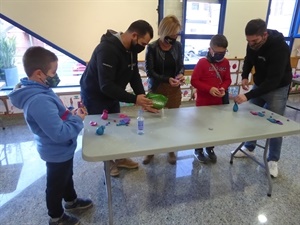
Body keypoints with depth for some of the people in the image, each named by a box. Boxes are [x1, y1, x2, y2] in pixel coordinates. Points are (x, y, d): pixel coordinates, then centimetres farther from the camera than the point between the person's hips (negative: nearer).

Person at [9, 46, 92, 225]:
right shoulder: (39, 101, -35)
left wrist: (71, 114, -2)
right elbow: (60, 133, -35)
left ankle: (71, 201, 55)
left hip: (62, 150, 9)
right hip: (58, 152, -9)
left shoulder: (40, 91, -2)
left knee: (67, 177, 30)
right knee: (56, 185, 16)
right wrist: (78, 119, -22)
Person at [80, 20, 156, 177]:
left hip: (112, 94, 8)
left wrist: (144, 98, -15)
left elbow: (135, 76, -1)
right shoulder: (107, 49, -33)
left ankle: (119, 158, 31)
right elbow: (106, 86, -37)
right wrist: (134, 99, -38)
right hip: (94, 95, -8)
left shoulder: (131, 49, -5)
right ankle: (108, 162, 25)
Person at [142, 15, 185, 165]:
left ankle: (171, 150, 32)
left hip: (174, 90, 4)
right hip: (157, 89, -3)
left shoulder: (177, 46, 1)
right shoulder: (152, 47, -11)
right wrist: (167, 79, -26)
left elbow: (181, 65, 8)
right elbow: (149, 71, -14)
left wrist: (180, 75, -15)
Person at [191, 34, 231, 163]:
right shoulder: (202, 62, -13)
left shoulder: (225, 62, 3)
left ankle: (210, 149, 37)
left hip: (218, 102, 5)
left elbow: (227, 79, 9)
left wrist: (223, 88, -13)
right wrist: (209, 89, -24)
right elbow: (194, 80, -15)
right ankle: (198, 150, 28)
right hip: (203, 102, -5)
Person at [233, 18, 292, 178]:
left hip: (277, 88, -6)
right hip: (259, 84, 6)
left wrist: (248, 96, -45)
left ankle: (273, 160, 16)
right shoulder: (253, 43, -13)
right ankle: (249, 148, 30)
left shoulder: (280, 47, -33)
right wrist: (245, 76, -8)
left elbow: (273, 81, -37)